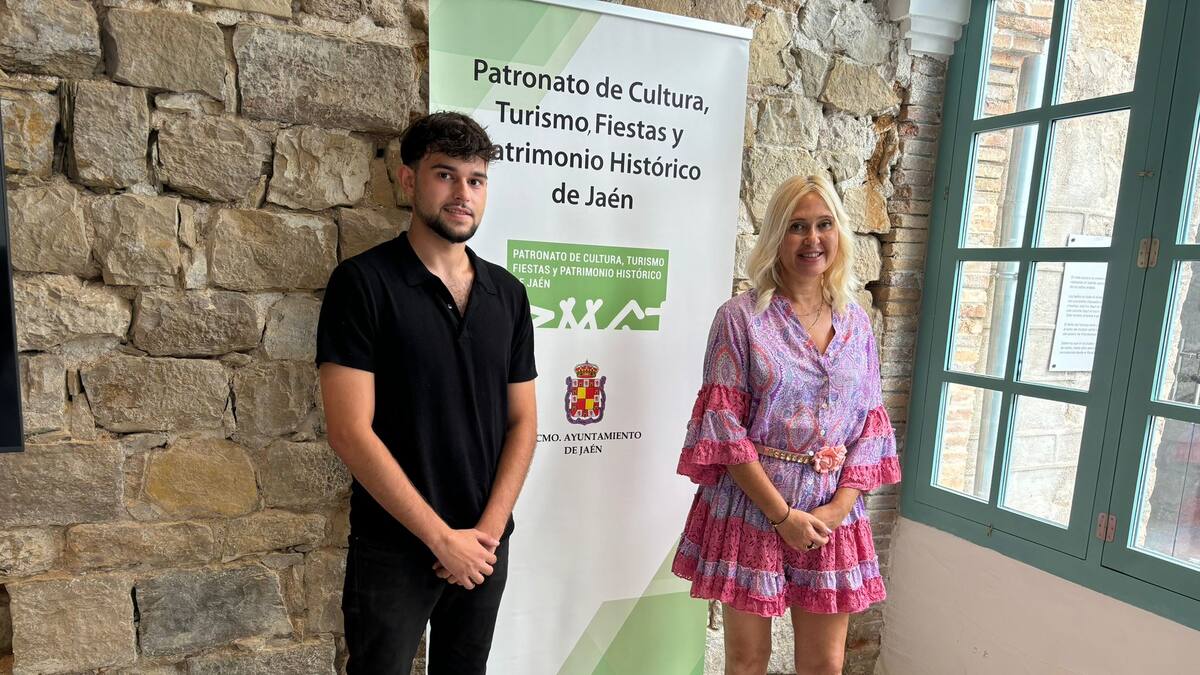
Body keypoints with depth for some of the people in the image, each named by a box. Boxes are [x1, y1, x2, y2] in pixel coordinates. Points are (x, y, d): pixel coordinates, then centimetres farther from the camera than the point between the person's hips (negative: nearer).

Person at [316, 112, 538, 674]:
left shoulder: (508, 294, 3)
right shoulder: (362, 283, -10)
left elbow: (522, 422, 4)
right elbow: (350, 432, -16)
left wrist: (488, 529, -7)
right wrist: (442, 537, -15)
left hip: (484, 547, 5)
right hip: (393, 548, -4)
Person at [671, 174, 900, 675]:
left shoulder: (856, 324, 6)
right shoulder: (741, 317, -7)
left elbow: (870, 424, 6)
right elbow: (723, 424, -11)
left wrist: (839, 507, -7)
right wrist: (781, 513, -13)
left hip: (832, 516, 4)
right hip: (751, 509, -3)